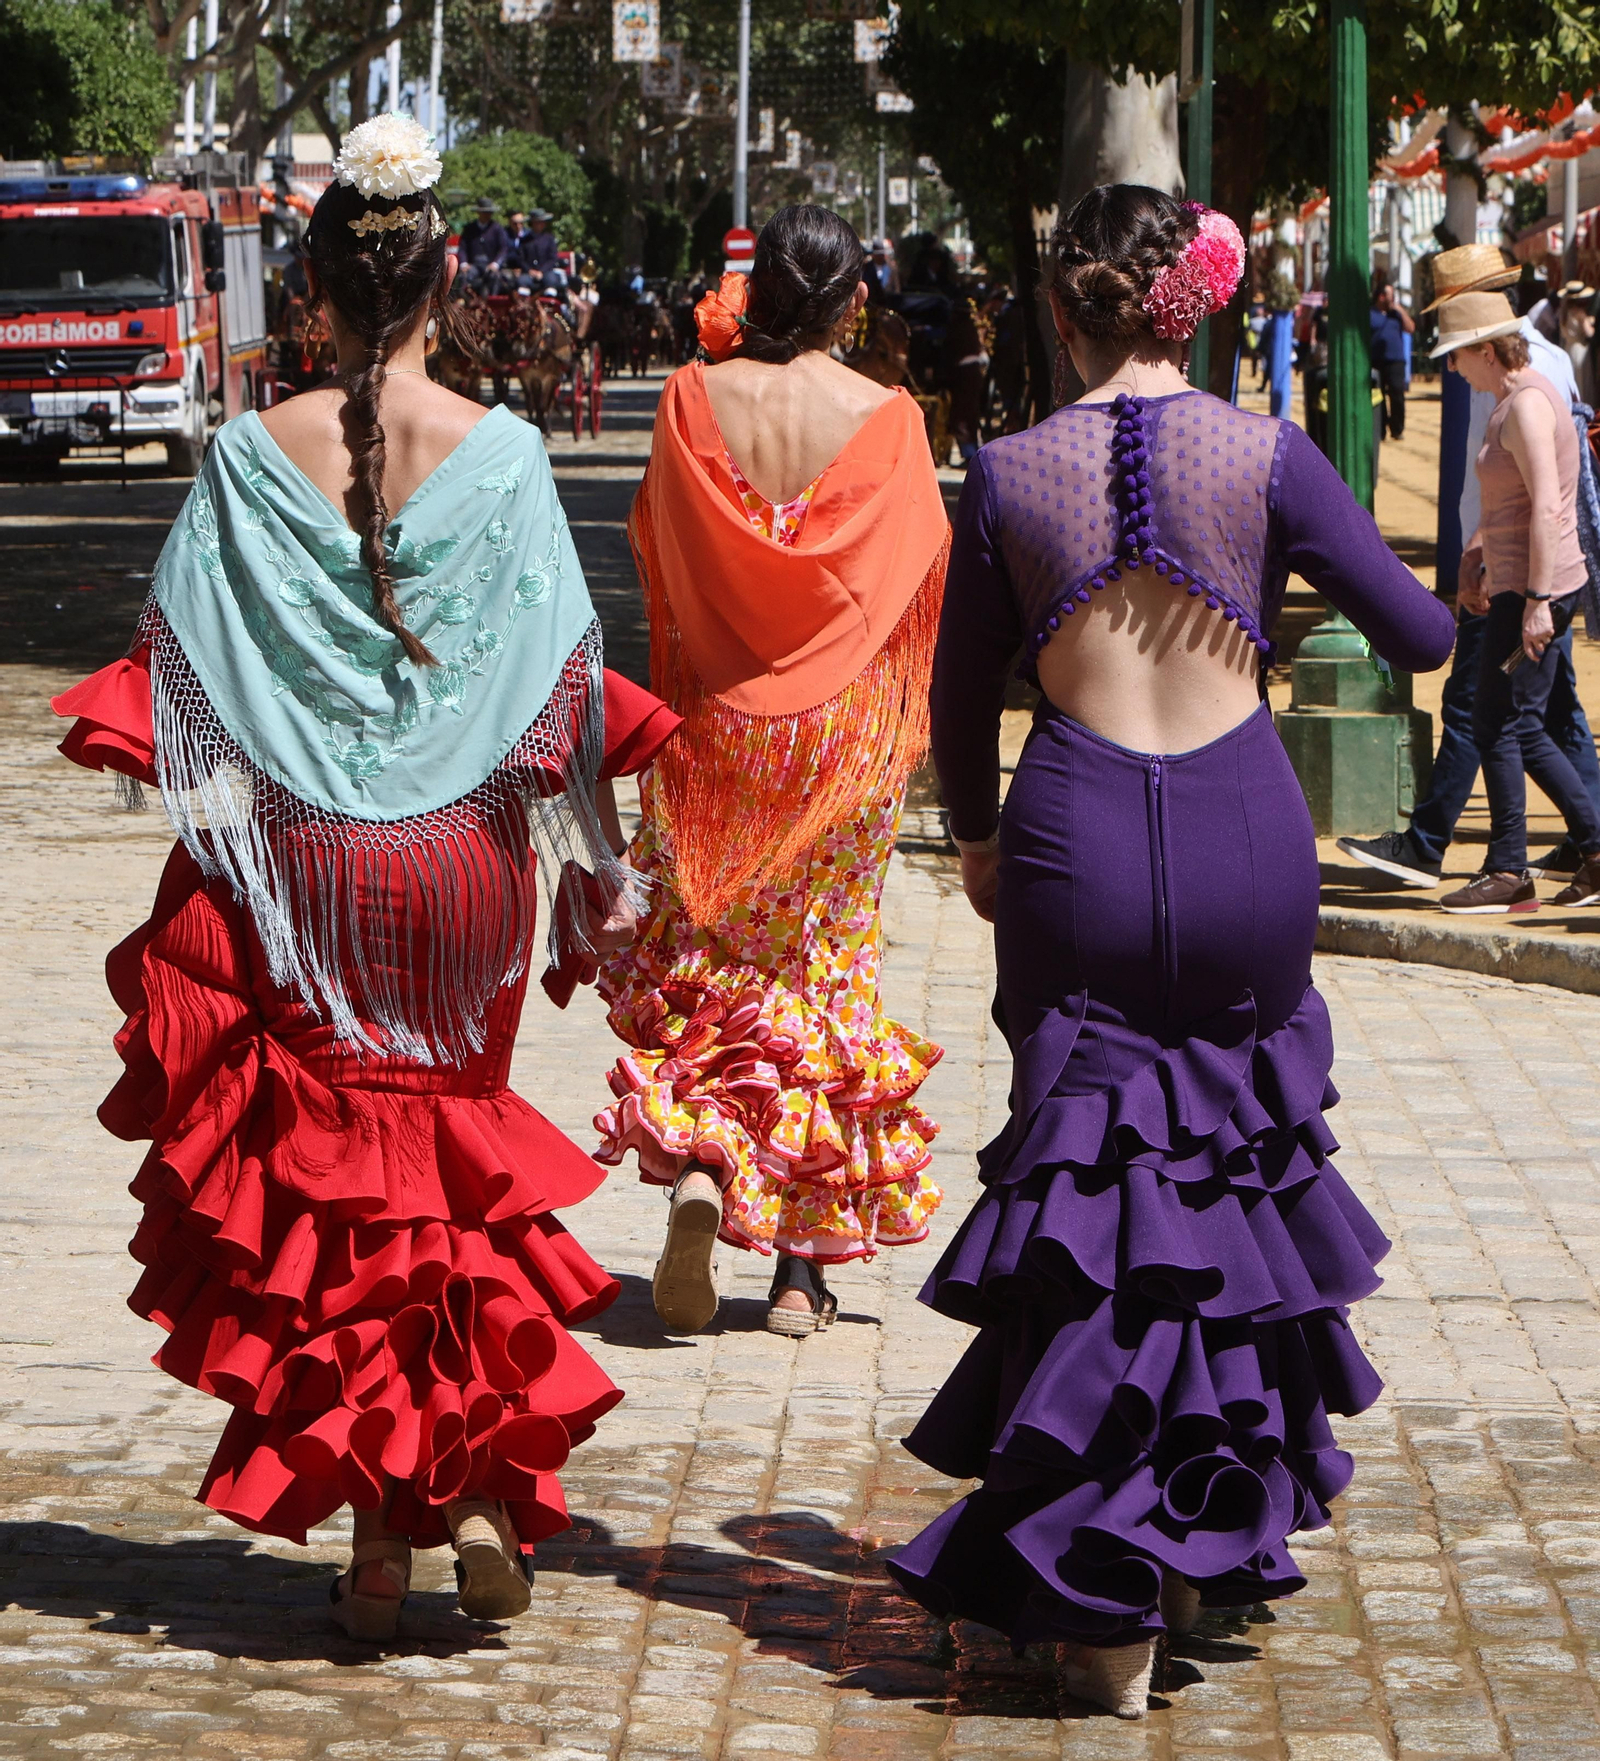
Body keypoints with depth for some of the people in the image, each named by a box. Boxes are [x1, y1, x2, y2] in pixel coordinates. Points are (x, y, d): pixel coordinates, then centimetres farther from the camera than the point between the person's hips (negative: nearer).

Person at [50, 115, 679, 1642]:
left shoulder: (251, 455, -7)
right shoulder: (502, 455, -7)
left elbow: (176, 669, -4)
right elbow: (565, 688, -5)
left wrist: (209, 816, 11)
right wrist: (596, 878, 2)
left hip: (296, 861, 0)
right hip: (460, 860, 1)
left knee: (320, 1175, 9)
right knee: (456, 1165, 16)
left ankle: (374, 1528, 7)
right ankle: (479, 1489, 3)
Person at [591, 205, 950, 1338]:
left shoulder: (693, 400, -7)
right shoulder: (884, 417, -9)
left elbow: (654, 544, 5)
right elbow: (922, 569, -5)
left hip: (718, 722, 1)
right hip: (846, 731, 0)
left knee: (701, 958, 14)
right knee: (827, 967, 9)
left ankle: (697, 1171, -13)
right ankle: (803, 1267, 9)